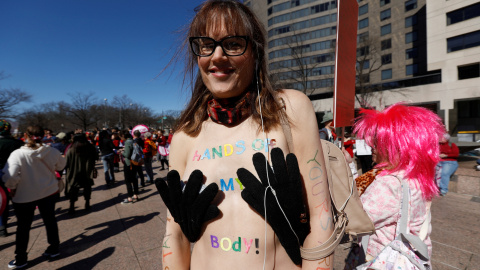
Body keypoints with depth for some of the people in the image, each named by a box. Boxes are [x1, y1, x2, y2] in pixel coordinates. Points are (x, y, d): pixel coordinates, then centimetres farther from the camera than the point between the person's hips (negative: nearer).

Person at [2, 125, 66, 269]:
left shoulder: (17, 154, -22)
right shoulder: (52, 152, -12)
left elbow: (10, 176, -25)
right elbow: (61, 166, 5)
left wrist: (12, 188, -6)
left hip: (24, 196, -2)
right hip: (49, 192, 3)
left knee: (23, 227, 15)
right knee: (50, 220, 18)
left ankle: (21, 258, 30)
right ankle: (54, 248, 32)